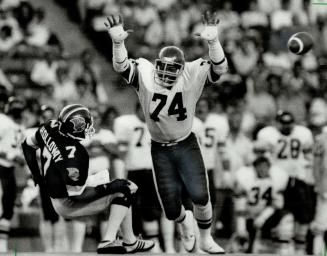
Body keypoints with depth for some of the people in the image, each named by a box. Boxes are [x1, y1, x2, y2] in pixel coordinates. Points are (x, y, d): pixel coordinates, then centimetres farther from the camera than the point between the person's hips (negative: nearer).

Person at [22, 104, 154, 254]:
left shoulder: (51, 128, -11)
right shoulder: (75, 155, -34)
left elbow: (28, 145, 7)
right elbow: (76, 195, -27)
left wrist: (37, 175, 20)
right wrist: (110, 187, -21)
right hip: (68, 205, -9)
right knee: (122, 192, -9)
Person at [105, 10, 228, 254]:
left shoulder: (193, 75, -18)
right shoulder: (144, 73, -18)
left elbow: (220, 68, -31)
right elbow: (121, 67, -32)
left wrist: (213, 42, -49)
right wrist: (117, 42, -51)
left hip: (186, 145, -1)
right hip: (160, 150, 1)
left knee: (200, 196, -8)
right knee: (171, 208, 2)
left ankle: (206, 240, 19)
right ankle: (185, 222, 40)